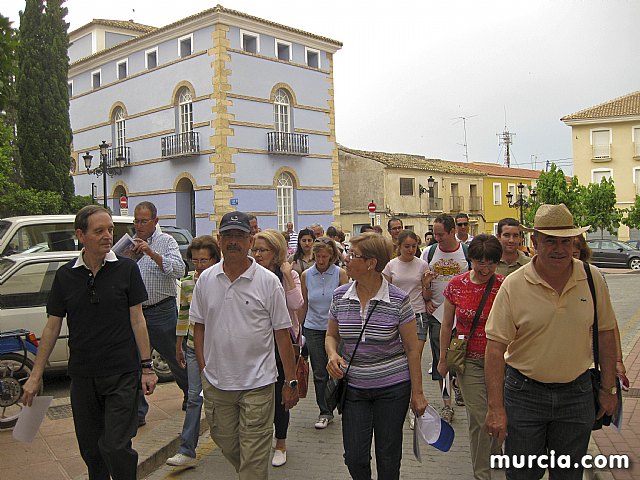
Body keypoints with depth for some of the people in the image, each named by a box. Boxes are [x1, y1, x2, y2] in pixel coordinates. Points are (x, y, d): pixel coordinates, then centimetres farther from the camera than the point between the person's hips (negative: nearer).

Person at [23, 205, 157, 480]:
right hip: (82, 376, 3)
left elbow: (137, 320, -2)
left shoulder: (126, 269, -4)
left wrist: (147, 367, -5)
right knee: (90, 448, 14)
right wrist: (36, 375, 5)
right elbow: (52, 327, 6)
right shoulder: (65, 276, 2)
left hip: (122, 374, -3)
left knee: (115, 447, -6)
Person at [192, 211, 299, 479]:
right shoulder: (206, 279, 3)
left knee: (254, 458, 2)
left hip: (257, 384, -3)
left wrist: (291, 381, -5)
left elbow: (282, 334, -4)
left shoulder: (268, 281, -6)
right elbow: (199, 327, 10)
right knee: (226, 445, 19)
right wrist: (203, 369, 5)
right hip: (216, 383, 4)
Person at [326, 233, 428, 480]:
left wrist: (417, 393, -5)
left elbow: (412, 348, -5)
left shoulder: (398, 299, -12)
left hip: (393, 387, -3)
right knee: (354, 458, 7)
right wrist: (332, 353, -12)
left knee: (388, 458, 11)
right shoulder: (340, 296, -2)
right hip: (353, 388, 3)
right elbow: (331, 335, 11)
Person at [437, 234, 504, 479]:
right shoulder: (456, 285, -5)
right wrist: (443, 359, 10)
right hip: (469, 361, 0)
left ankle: (494, 454, 42)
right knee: (479, 419, -1)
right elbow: (447, 325, 5)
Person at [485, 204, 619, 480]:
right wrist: (496, 407, -15)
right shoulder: (513, 285, -13)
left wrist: (608, 389, 8)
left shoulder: (592, 278, -3)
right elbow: (496, 347, -13)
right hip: (524, 393, -2)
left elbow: (605, 333, 7)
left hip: (577, 393, 3)